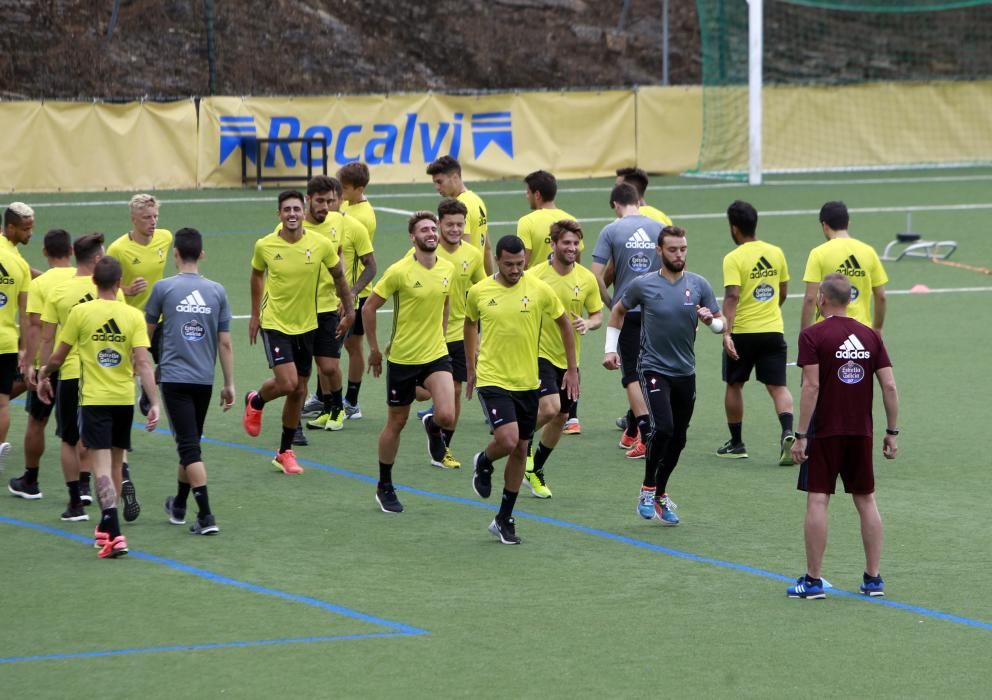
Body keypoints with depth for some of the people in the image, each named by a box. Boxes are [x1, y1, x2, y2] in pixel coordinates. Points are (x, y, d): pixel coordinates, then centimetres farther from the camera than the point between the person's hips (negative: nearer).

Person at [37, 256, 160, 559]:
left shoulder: (80, 312, -8)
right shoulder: (133, 315, -4)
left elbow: (59, 357, 0)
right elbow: (142, 363, -10)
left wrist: (43, 374, 21)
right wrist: (154, 403, -8)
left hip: (94, 398, -3)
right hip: (124, 398, 3)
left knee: (102, 464, -7)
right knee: (116, 462, 18)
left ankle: (114, 533, -22)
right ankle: (107, 526, 31)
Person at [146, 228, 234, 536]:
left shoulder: (164, 288, -4)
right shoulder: (216, 291, 3)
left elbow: (147, 330, 11)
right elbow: (225, 343, 3)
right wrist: (229, 384, 10)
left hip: (175, 376, -4)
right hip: (204, 379, 4)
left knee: (189, 446, -7)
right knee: (190, 443, 20)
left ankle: (206, 516, -17)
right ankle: (179, 505, 36)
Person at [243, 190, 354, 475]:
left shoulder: (321, 244, -10)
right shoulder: (265, 246, -10)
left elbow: (338, 276, 7)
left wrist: (349, 311, 10)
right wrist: (255, 314, 14)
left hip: (306, 325, 3)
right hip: (275, 323, -3)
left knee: (298, 391, 8)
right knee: (287, 383, -18)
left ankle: (285, 452, 23)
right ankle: (255, 402, 16)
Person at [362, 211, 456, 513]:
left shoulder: (447, 269, 0)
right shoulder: (399, 271, -14)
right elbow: (369, 307, -5)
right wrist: (374, 349, -1)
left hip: (436, 354, 3)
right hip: (402, 358, -3)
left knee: (447, 417, -17)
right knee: (396, 423, 8)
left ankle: (433, 426, 22)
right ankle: (384, 487, 26)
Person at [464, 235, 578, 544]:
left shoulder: (540, 289, -5)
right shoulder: (479, 292, -4)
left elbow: (564, 324, 8)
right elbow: (470, 324, 16)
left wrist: (572, 369, 8)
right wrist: (471, 368, 18)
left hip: (527, 382, 2)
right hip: (492, 380, -2)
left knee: (520, 451, 8)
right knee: (507, 440, -21)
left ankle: (504, 519, 21)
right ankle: (483, 463, 15)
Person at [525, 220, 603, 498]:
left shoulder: (586, 279, -1)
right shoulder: (534, 276, -12)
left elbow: (598, 315, 8)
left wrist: (588, 323, -14)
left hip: (569, 358, 5)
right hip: (539, 353, -5)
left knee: (561, 418, 10)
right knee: (550, 408, -23)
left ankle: (535, 470, 30)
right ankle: (524, 441, 8)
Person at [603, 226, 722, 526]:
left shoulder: (699, 284, 1)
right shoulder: (643, 285, -4)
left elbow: (720, 324, 7)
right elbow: (618, 312, 13)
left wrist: (710, 320, -15)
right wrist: (611, 348, 8)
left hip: (686, 373, 4)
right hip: (653, 368, -4)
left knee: (678, 439, 8)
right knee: (662, 428, -21)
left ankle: (661, 496, 24)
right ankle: (648, 488, -3)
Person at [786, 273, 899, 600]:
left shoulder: (813, 336, -8)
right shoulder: (870, 336, 5)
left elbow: (811, 386, -15)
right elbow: (889, 386, 2)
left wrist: (801, 435, -12)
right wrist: (892, 432, 9)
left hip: (824, 432, -4)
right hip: (861, 433, 4)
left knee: (817, 500, -1)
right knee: (866, 500, 11)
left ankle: (813, 579, 0)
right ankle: (873, 578, 12)